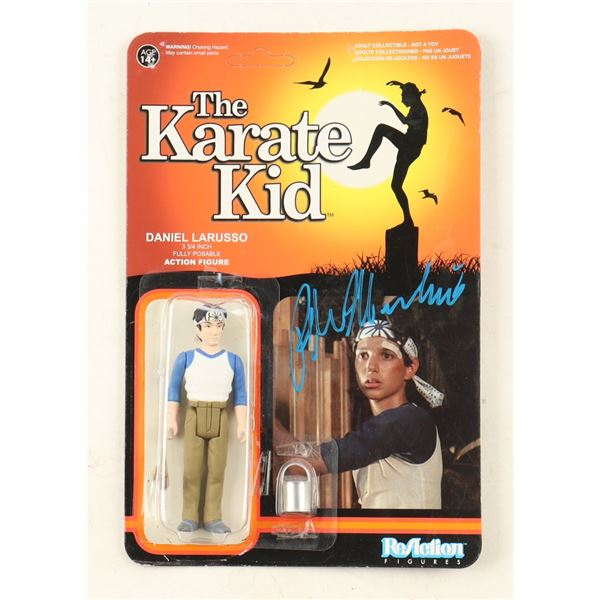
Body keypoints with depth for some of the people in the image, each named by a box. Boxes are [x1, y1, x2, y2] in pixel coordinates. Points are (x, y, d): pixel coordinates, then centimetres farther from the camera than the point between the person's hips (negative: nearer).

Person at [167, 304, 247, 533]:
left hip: (220, 419, 1)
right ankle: (190, 518, 6)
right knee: (191, 470, -3)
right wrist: (171, 420, -3)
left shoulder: (233, 360, 5)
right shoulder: (186, 358, 2)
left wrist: (242, 425, -2)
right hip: (194, 417, -1)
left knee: (217, 470, 0)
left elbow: (240, 395, 5)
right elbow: (174, 390, 5)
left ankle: (212, 519, 7)